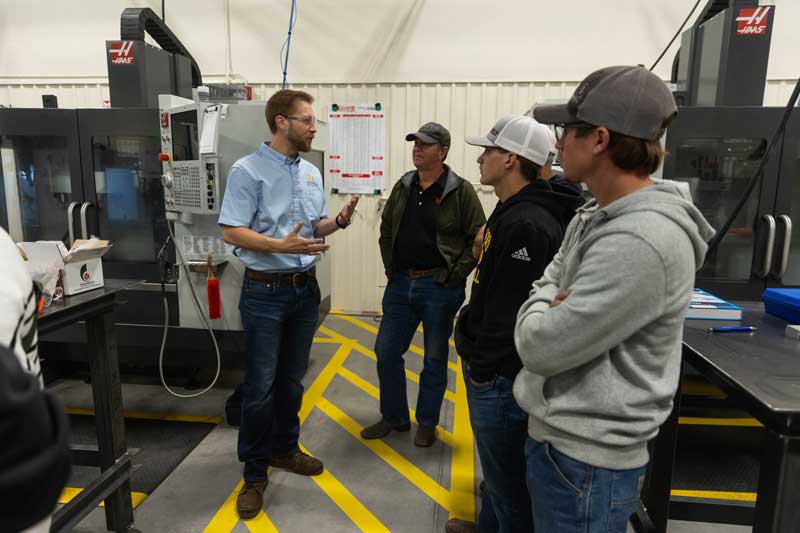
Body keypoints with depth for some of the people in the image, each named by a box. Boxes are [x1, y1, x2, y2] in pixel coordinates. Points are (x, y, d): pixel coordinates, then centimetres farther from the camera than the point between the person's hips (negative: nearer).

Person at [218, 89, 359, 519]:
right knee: (260, 386, 2)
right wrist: (281, 246, -26)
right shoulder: (248, 171, -11)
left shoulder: (311, 173, 9)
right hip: (265, 292, -6)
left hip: (305, 288, 6)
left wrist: (339, 220, -5)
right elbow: (231, 232, -15)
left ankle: (284, 449, 35)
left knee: (292, 380, 17)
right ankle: (255, 472, 19)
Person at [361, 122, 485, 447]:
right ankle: (394, 418, 28)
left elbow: (478, 238, -7)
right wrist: (390, 267, 11)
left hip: (439, 288, -5)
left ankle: (427, 423, 27)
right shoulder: (403, 187, 9)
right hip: (400, 284, 5)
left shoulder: (461, 191, -7)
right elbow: (386, 229, 19)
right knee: (386, 351, 9)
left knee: (435, 358, 8)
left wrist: (457, 274, -11)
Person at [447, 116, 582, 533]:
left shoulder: (527, 224, -24)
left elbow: (512, 313, -26)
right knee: (498, 465, 26)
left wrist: (483, 368, -15)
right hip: (490, 366, 10)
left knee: (506, 474, 8)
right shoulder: (511, 213, 10)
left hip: (500, 375, -10)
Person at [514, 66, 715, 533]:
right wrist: (551, 307, -10)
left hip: (585, 460, -9)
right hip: (560, 435, 9)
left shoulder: (640, 242, -29)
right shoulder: (595, 216, 4)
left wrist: (541, 307, -7)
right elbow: (547, 287, 12)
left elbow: (539, 347, -27)